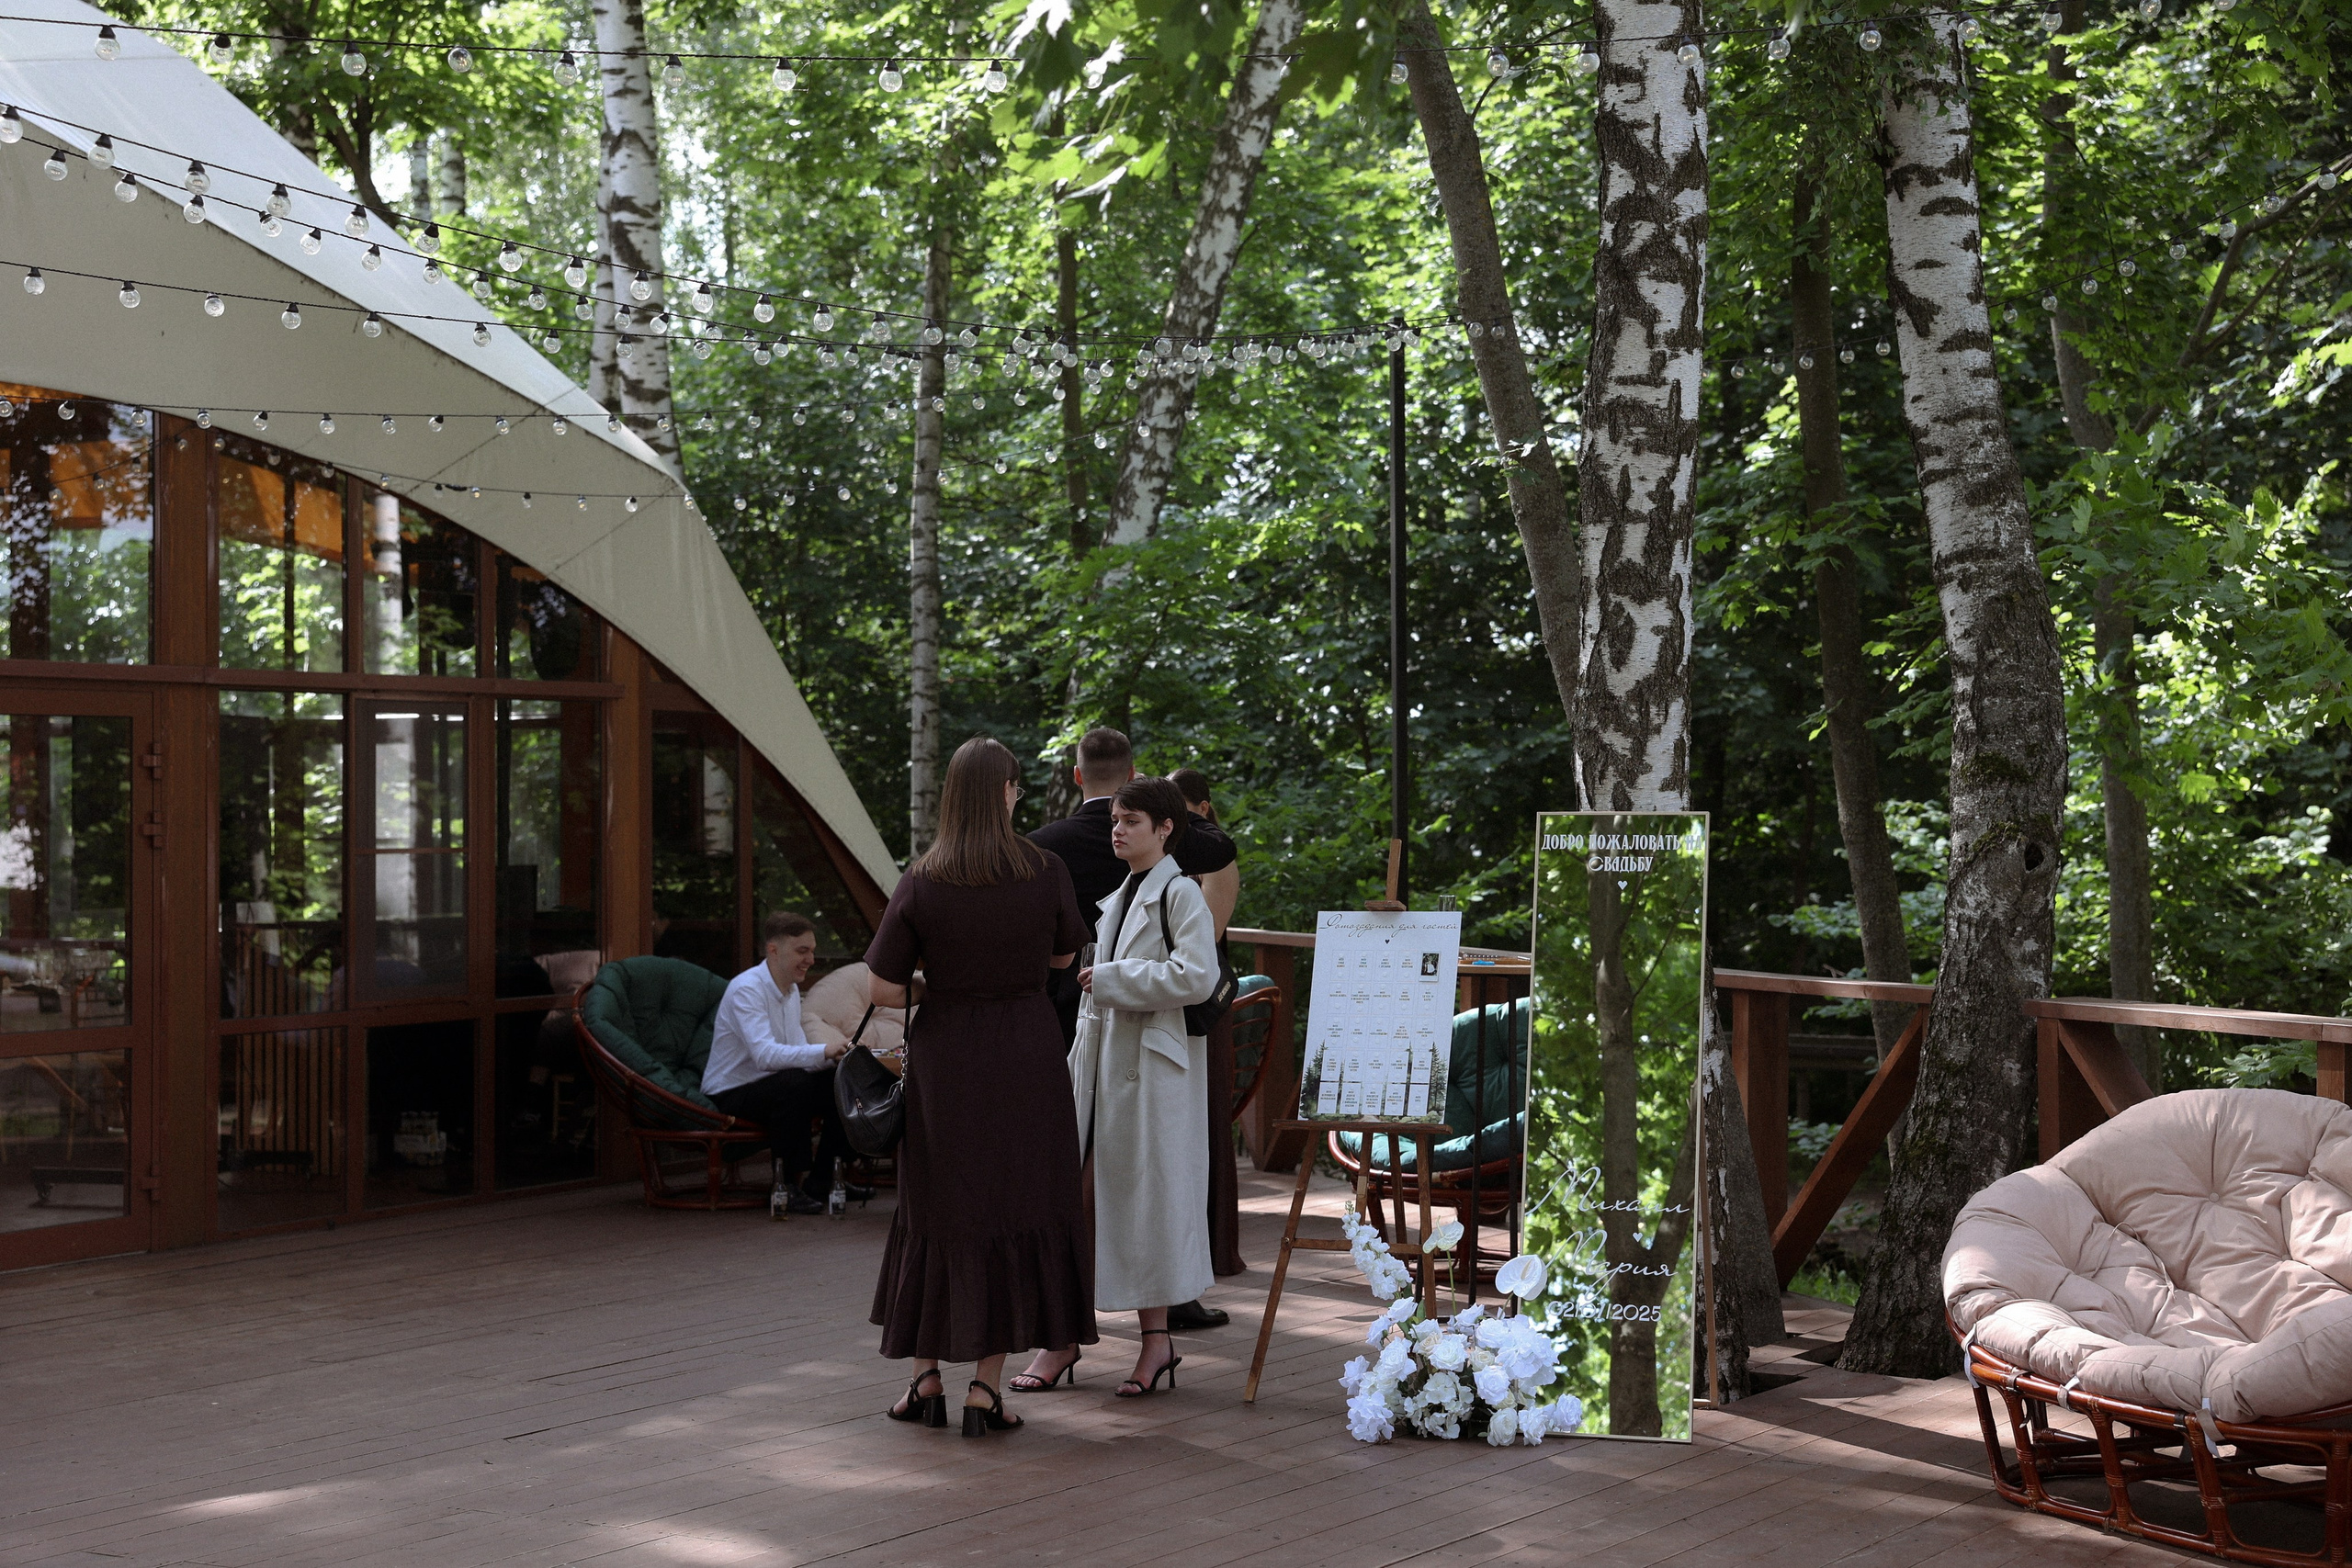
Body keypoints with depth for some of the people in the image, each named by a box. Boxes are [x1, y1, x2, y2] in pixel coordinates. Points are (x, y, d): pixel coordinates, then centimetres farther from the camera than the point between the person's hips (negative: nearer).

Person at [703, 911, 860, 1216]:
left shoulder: (791, 990, 9)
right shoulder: (746, 989, -21)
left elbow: (798, 1053, 5)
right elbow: (765, 1054, -34)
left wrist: (837, 1055, -16)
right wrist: (823, 1053, -43)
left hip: (768, 1088, 9)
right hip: (729, 1096, -9)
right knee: (795, 1082, -35)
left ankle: (822, 1181, 2)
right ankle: (786, 1185, -23)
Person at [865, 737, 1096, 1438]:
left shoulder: (921, 883, -9)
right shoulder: (1047, 872, -7)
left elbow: (880, 989, -8)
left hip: (944, 1062, 0)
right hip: (1025, 1062, 0)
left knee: (937, 1213, 14)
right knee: (1015, 1209, 7)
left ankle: (926, 1380, 21)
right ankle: (985, 1388, 7)